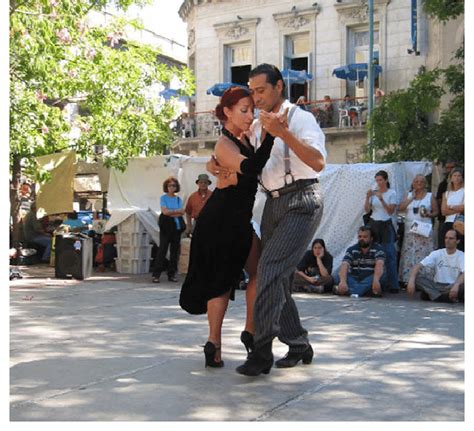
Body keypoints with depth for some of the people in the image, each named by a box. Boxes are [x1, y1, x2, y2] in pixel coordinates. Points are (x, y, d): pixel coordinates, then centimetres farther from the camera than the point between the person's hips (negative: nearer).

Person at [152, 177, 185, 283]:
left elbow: (182, 212, 1)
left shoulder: (179, 199, 13)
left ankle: (172, 274, 10)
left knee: (175, 250, 3)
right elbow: (165, 211, -9)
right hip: (166, 226, -4)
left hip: (177, 226, 4)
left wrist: (170, 212, -8)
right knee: (162, 249, -8)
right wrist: (176, 211, -4)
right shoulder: (163, 198, 3)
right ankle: (156, 274, -7)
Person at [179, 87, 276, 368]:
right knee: (222, 280, -3)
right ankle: (214, 343, 5)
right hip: (220, 221, -9)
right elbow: (250, 167, -36)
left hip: (239, 221, 9)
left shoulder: (243, 139, 9)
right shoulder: (225, 144, -18)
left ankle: (250, 332, 11)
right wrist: (271, 133, -42)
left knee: (261, 271, 4)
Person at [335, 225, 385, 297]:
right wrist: (343, 282, -37)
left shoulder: (377, 249, -4)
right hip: (354, 279, 2)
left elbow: (379, 265, -24)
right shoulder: (352, 250, 1)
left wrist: (375, 281, -45)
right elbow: (344, 265, -16)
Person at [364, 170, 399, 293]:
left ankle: (393, 285, -4)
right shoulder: (373, 192, 7)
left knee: (389, 255, -7)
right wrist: (368, 197, -12)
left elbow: (391, 211, -8)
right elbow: (367, 210, 3)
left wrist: (381, 199, -18)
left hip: (386, 225, -3)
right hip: (373, 224, 3)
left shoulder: (392, 193, -1)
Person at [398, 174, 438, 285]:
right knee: (409, 254, -1)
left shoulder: (430, 196, 7)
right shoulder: (409, 195, 14)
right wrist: (411, 198, -3)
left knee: (423, 254, -8)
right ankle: (408, 279, 2)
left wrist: (428, 215, -13)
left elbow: (436, 211, 6)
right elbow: (400, 208, 1)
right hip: (410, 230, 2)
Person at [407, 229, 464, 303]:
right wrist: (411, 280, -29)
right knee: (416, 275, -21)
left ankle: (430, 294, -24)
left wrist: (456, 285, -43)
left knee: (463, 284, -36)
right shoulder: (437, 254, 3)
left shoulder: (462, 256, -2)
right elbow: (418, 266, -9)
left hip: (452, 288, -2)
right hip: (436, 286, 2)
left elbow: (464, 274, -21)